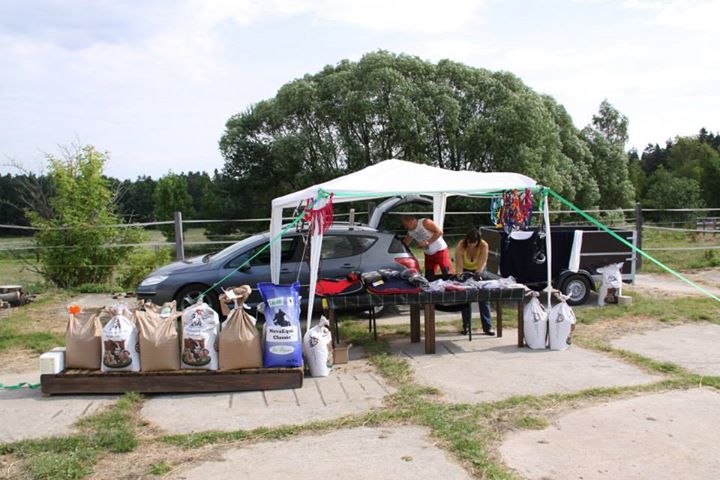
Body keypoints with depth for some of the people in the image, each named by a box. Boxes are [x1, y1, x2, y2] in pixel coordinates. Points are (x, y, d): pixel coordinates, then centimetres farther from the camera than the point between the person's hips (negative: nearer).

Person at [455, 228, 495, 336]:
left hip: (479, 270, 0)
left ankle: (488, 327, -3)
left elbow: (481, 266, -33)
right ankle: (466, 326, 10)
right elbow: (459, 267, -35)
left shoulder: (484, 246, -32)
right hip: (466, 269, 0)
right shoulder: (460, 247, -33)